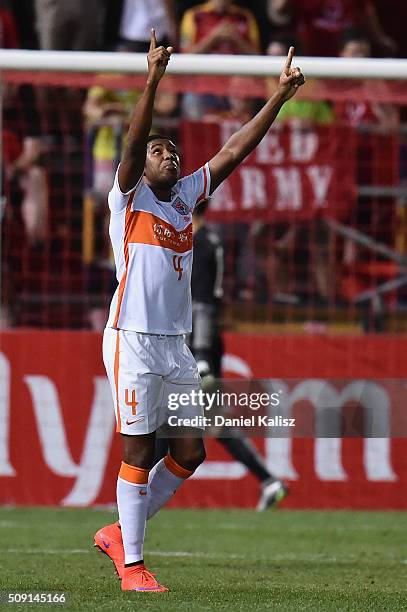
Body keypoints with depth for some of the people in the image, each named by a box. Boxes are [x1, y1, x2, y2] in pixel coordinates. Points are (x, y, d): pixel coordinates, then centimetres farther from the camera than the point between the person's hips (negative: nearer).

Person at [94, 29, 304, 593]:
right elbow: (133, 142, -19)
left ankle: (120, 532, 19)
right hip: (134, 340, -7)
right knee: (139, 452, -6)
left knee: (190, 452, 5)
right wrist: (153, 82, -31)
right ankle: (131, 564, 0)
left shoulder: (186, 196, 14)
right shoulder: (130, 197, -2)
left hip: (175, 345, 7)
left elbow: (234, 151, 12)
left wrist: (279, 97, 6)